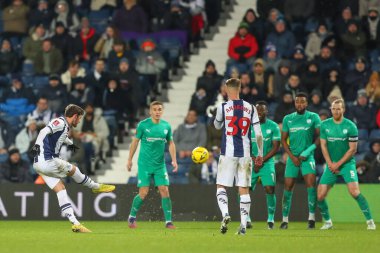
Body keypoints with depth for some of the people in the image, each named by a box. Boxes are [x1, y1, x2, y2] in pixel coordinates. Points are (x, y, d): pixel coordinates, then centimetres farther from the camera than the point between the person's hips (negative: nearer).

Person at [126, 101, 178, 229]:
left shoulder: (166, 126, 3)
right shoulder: (143, 125, -5)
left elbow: (171, 143, 13)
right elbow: (135, 141, 3)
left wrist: (174, 160, 4)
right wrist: (129, 159, 3)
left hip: (160, 165, 3)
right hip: (144, 164, -3)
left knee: (164, 191, -7)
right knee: (143, 193, -6)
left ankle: (168, 221, -1)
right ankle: (132, 216, 17)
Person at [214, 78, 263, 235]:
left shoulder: (223, 107, -3)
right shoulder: (250, 108, 4)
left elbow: (217, 126, 15)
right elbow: (258, 133, 3)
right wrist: (260, 154, 12)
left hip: (228, 153, -2)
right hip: (245, 154, 2)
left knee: (221, 187, 4)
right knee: (244, 189, 5)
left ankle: (225, 214, -20)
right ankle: (243, 224, -1)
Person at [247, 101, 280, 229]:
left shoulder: (273, 126, -2)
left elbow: (276, 147, -4)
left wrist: (262, 161, -12)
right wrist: (253, 159, -11)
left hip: (267, 162, -2)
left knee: (270, 190, -13)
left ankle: (271, 219, 0)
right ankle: (246, 219, 5)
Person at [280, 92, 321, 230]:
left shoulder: (313, 117, 1)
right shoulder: (288, 119, 8)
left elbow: (319, 136, -1)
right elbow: (283, 140, 9)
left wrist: (309, 150, -14)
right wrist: (292, 156, -2)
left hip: (307, 156, -2)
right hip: (292, 156, 2)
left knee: (310, 182, -18)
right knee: (288, 186, 0)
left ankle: (312, 217, -14)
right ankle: (285, 219, 8)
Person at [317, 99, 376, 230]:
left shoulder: (350, 126, -8)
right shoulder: (325, 125, 2)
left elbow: (353, 149, -7)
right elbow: (323, 145, 5)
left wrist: (338, 164, -10)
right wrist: (330, 164, -5)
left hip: (347, 163, -4)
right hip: (331, 164, 4)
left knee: (354, 192, -22)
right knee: (320, 196, -4)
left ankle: (370, 221, -13)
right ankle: (327, 222, 16)